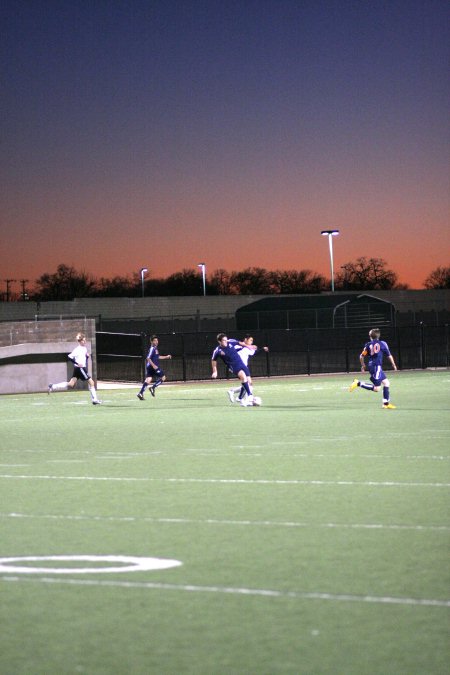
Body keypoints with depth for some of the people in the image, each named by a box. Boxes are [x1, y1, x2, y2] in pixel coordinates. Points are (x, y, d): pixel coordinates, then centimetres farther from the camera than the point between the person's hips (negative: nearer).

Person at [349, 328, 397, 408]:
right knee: (376, 388, -8)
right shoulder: (382, 343, 0)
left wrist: (363, 366, 21)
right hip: (377, 366, -6)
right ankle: (358, 383, -15)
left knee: (386, 383, 15)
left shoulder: (368, 345, 8)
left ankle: (386, 403, 14)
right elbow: (389, 356, 6)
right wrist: (393, 365, 21)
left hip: (371, 366, 6)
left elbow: (361, 356, 4)